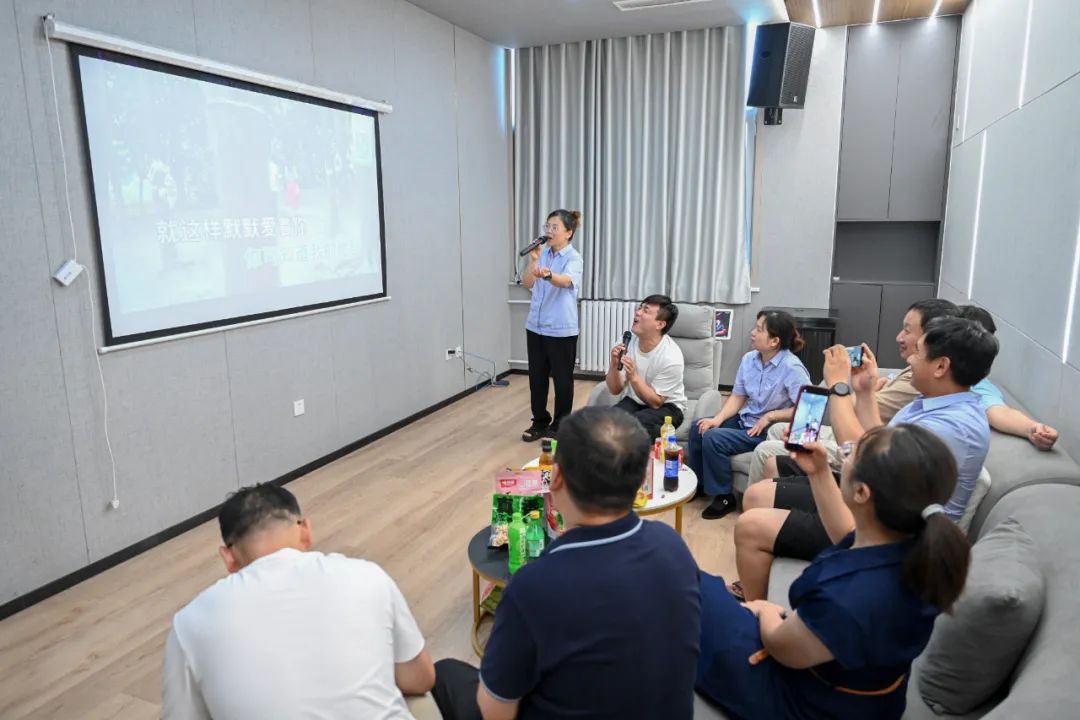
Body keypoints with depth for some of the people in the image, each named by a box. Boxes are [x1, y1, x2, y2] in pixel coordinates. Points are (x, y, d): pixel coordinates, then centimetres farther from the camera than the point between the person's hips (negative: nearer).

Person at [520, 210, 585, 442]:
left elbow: (566, 281, -31)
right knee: (536, 376, 12)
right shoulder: (543, 254, 7)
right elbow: (527, 283, 1)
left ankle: (559, 426, 20)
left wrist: (547, 274, -52)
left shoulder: (573, 258, -10)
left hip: (561, 329, -6)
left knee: (562, 379, 5)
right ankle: (540, 422, 27)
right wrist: (533, 260, -13)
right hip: (535, 325, 6)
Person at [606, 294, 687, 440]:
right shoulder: (628, 343, -11)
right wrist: (614, 365, -25)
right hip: (635, 401, 4)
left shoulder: (671, 357, -24)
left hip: (666, 407, -4)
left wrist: (633, 377, -33)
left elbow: (655, 402, -19)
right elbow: (615, 390, -5)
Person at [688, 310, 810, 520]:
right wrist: (718, 419, -12)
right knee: (698, 428, -3)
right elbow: (737, 396, 3)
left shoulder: (791, 367, -21)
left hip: (769, 430, -7)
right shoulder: (749, 359, -1)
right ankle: (696, 484, 17)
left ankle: (724, 497, -2)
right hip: (745, 419, 7)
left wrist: (770, 416, -22)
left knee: (713, 439, -22)